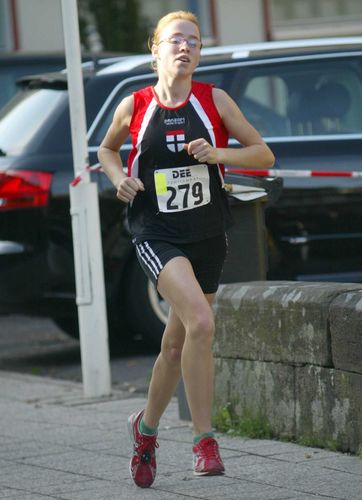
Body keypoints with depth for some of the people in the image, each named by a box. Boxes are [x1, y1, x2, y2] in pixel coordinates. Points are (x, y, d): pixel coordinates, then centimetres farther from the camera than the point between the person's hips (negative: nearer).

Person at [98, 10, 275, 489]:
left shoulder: (214, 100, 1)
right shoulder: (134, 106, -1)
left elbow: (263, 154, 3)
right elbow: (107, 149, 18)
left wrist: (218, 153, -14)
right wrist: (119, 177, -3)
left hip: (207, 236, 3)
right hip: (157, 235, -3)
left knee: (177, 344, 13)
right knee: (201, 324, -25)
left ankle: (146, 427, 39)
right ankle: (204, 440, -17)